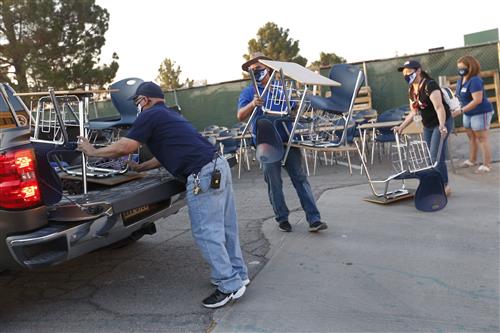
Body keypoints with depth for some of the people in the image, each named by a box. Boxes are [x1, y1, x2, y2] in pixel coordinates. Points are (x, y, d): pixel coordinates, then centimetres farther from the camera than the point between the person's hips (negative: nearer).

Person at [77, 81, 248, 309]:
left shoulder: (150, 115, -1)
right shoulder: (168, 115, 27)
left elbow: (125, 147, -4)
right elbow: (166, 154, 32)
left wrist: (93, 152, 10)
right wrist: (138, 168, 39)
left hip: (203, 174, -10)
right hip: (218, 166, 10)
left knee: (206, 232, -3)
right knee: (224, 227, 15)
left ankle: (230, 286, 2)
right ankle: (238, 274, 25)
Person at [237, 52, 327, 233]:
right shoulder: (248, 92, 7)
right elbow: (240, 116, -9)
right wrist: (253, 104, -26)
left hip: (288, 139, 1)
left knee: (300, 178, -1)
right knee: (274, 183, 6)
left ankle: (314, 219, -1)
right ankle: (282, 218, 20)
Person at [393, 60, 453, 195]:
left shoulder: (429, 85, -20)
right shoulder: (411, 90, 5)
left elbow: (439, 107, -31)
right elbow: (413, 112, 12)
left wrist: (442, 126, -44)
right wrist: (401, 127, 5)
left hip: (442, 123, -9)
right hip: (427, 126, 9)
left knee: (436, 156, -12)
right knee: (428, 156, 8)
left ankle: (444, 186, -1)